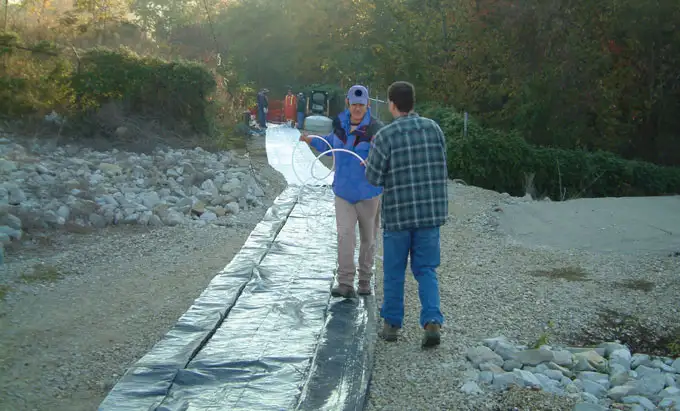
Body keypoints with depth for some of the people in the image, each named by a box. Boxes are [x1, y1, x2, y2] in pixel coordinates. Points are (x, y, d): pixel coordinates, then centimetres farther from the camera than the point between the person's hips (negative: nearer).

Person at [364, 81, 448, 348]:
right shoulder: (433, 129, 1)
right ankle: (432, 321, -4)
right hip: (431, 211, 3)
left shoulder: (385, 136, -11)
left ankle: (392, 324, 22)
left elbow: (374, 178, -9)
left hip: (397, 213, -3)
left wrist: (370, 164, 12)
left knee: (394, 272, 13)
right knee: (426, 270, 11)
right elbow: (440, 166, 9)